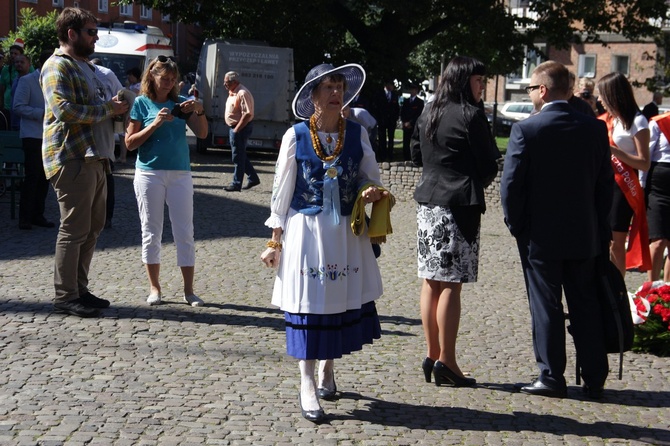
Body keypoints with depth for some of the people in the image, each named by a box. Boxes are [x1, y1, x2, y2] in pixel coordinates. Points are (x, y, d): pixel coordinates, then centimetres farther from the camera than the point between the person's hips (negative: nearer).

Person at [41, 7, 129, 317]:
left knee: (92, 227, 13)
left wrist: (115, 108, 11)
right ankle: (65, 297, 2)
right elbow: (64, 109, -22)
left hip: (92, 158, 10)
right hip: (71, 160, -10)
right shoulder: (57, 67, -9)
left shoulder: (86, 66, 22)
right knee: (75, 229, -6)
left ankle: (80, 289, 22)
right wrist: (107, 109, -15)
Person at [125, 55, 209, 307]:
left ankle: (188, 290, 6)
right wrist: (154, 124, -14)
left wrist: (200, 111, -13)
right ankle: (154, 288, 15)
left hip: (180, 174, 2)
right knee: (151, 232, 4)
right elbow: (130, 143, -3)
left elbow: (202, 133, 3)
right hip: (149, 173, -2)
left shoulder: (180, 103, 7)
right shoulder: (142, 103, 1)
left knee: (185, 232, 1)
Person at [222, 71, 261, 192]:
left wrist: (237, 129, -23)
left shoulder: (242, 93, -20)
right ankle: (253, 178, 27)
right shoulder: (232, 92, 12)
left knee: (238, 156, -3)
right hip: (234, 127, 10)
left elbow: (247, 114, -25)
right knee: (241, 155, 17)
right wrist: (234, 129, 13)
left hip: (241, 128, -10)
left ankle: (236, 184, 3)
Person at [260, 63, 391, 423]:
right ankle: (307, 386, 7)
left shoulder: (356, 133, 2)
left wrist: (372, 192, -11)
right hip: (305, 230, -3)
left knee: (343, 300, 7)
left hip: (347, 231, 3)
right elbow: (282, 190, 1)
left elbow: (371, 177, 14)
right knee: (307, 305, -1)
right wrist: (276, 241, 1)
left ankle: (327, 371, 29)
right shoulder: (296, 136, -4)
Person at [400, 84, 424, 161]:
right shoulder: (406, 101, 18)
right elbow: (402, 113, 16)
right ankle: (406, 159, 4)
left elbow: (419, 114, -5)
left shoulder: (420, 102, 2)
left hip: (414, 126, -4)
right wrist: (404, 123, 0)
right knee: (405, 145, 1)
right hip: (406, 127, 4)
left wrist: (410, 123, -9)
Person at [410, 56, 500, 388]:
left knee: (431, 281, 10)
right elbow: (488, 165, -6)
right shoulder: (471, 115, -9)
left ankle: (432, 355, 15)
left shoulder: (428, 113, 12)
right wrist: (477, 183, 13)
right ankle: (446, 361, -3)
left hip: (428, 203, 7)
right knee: (451, 285, -5)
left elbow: (416, 155, 21)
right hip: (459, 205, -7)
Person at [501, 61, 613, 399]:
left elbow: (511, 184, -12)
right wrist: (599, 227, 12)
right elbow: (606, 183, 4)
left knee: (546, 307, 5)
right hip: (585, 236, 4)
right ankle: (595, 379, 16)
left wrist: (516, 225, 1)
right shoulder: (595, 129, 0)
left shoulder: (526, 130, -12)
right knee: (586, 307, 11)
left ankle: (551, 377, 9)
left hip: (540, 235, -4)